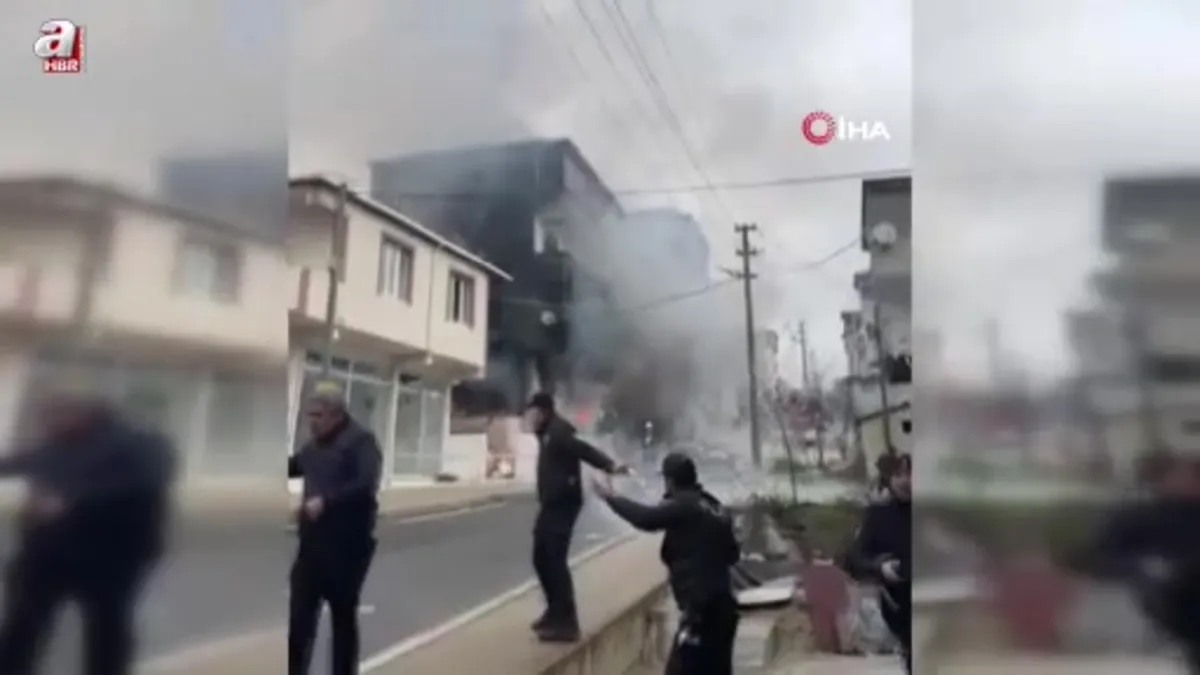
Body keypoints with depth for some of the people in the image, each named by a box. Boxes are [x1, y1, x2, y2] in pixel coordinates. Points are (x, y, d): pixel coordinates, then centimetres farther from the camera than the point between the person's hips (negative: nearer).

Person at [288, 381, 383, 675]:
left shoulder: (361, 440, -10)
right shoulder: (314, 444, 14)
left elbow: (366, 485, -23)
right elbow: (293, 466, 31)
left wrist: (326, 500, -29)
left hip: (347, 546, -7)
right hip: (312, 542, 7)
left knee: (343, 618, 5)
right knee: (299, 616, 7)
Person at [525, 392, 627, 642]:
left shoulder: (558, 432, -16)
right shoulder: (548, 433, 14)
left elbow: (583, 449, -31)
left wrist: (610, 465, -45)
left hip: (562, 504, -10)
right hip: (551, 504, 10)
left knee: (555, 561, -11)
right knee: (542, 558, 16)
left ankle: (567, 623, -5)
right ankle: (556, 611, 31)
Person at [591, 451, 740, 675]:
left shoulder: (683, 505, -10)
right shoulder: (714, 507, 15)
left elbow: (646, 517, -21)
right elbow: (733, 553, 20)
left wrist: (611, 497, -10)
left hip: (701, 605, -9)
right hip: (721, 603, 9)